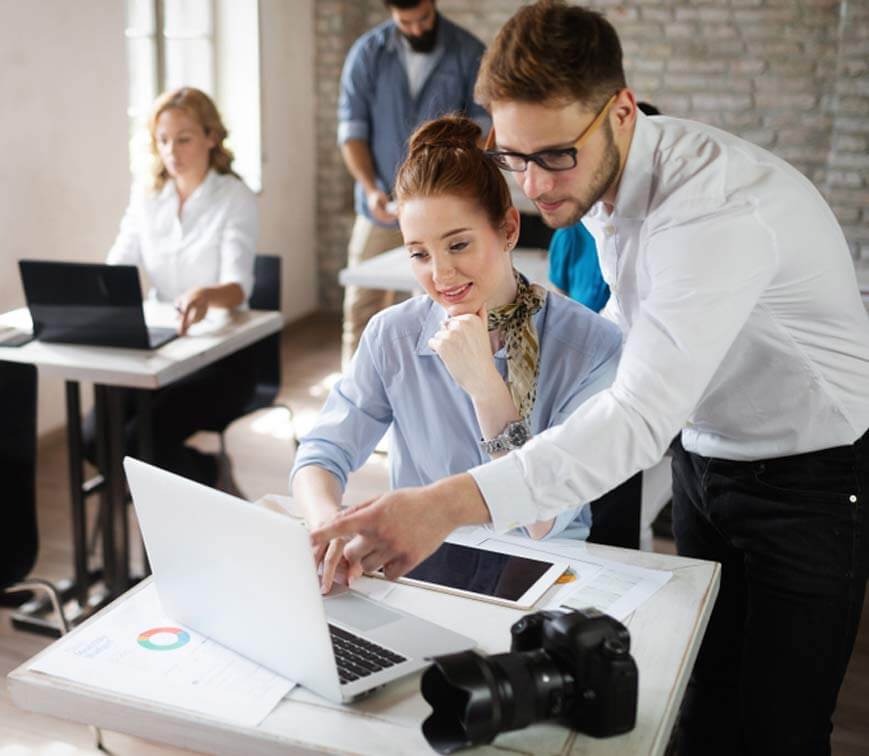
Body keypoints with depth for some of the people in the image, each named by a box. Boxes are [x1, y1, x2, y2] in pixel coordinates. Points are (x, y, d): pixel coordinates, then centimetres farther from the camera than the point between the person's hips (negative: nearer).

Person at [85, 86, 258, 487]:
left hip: (220, 354, -5)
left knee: (141, 439, -23)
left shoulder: (235, 197, -8)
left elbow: (238, 286, -21)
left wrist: (205, 295, -45)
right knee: (94, 436, -16)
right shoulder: (145, 194, 8)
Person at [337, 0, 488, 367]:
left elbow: (481, 129, -3)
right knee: (361, 308, 6)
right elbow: (351, 129, -2)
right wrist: (370, 188, -15)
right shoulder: (367, 52, -2)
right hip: (381, 209, 1)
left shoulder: (469, 54, -4)